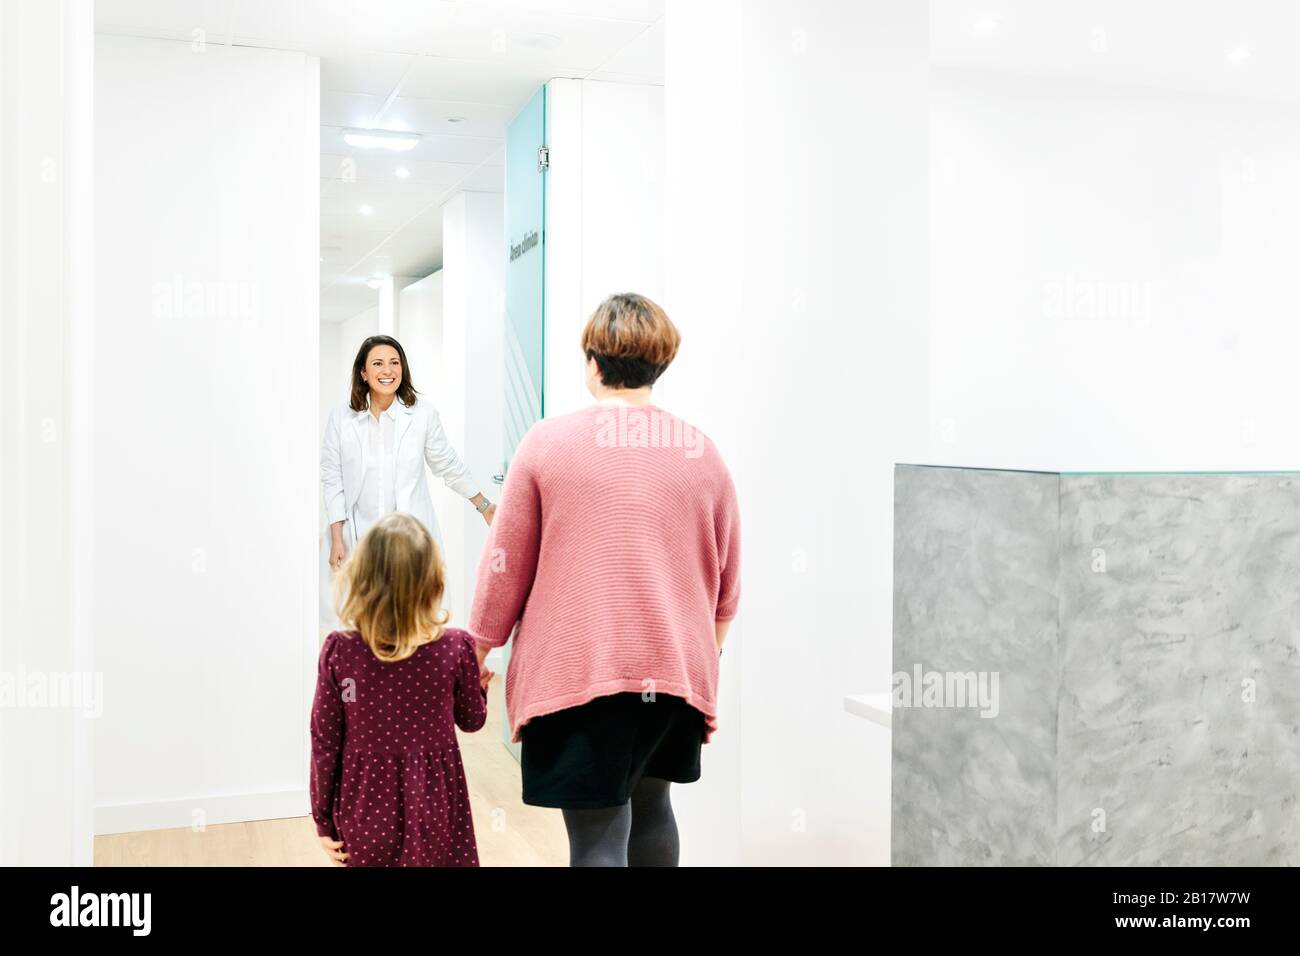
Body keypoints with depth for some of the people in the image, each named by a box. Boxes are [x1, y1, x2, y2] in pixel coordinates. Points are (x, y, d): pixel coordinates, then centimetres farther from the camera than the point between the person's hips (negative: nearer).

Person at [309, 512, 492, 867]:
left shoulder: (338, 650, -13)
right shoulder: (455, 647, -13)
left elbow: (325, 742, -6)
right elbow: (472, 720, 3)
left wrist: (323, 821, 5)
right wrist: (480, 686, 24)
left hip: (366, 808, 1)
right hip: (433, 808, 0)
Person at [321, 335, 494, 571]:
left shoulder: (422, 414, -2)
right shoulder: (340, 418, 1)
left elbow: (449, 467, 11)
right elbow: (332, 479, 5)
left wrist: (485, 506, 19)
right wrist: (336, 540, 2)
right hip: (361, 540, 1)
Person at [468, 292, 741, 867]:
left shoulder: (548, 441, -6)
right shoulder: (702, 453, 4)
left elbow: (505, 565, -2)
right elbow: (726, 581, 10)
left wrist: (479, 649, 13)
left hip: (577, 670, -4)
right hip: (678, 670, 4)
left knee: (597, 834, 0)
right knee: (650, 804, 23)